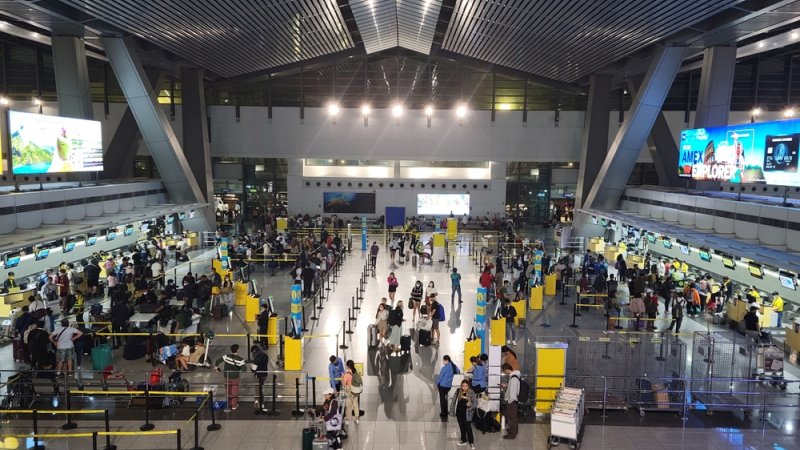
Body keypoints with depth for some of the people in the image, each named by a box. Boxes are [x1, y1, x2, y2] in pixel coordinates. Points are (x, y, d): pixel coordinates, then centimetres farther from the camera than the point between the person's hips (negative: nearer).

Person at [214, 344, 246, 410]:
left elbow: (217, 361, -9)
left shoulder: (226, 356, -13)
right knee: (235, 392, 13)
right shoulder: (240, 359, -20)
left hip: (227, 377, 3)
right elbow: (243, 369, -20)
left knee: (229, 392, 20)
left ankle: (230, 404, 33)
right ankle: (234, 406, 20)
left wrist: (217, 368, 8)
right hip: (235, 378, -3)